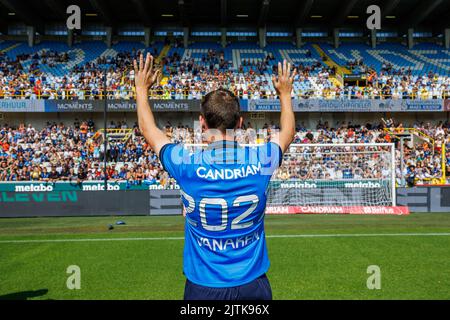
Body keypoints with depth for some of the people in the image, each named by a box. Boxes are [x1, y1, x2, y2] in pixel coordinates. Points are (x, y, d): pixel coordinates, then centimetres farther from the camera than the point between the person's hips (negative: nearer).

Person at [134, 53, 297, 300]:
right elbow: (287, 133, 11)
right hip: (252, 284, 1)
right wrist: (285, 93, 27)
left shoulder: (186, 164, -17)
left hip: (203, 286, -1)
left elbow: (149, 130, 4)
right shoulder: (260, 160, -14)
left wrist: (142, 89, 19)